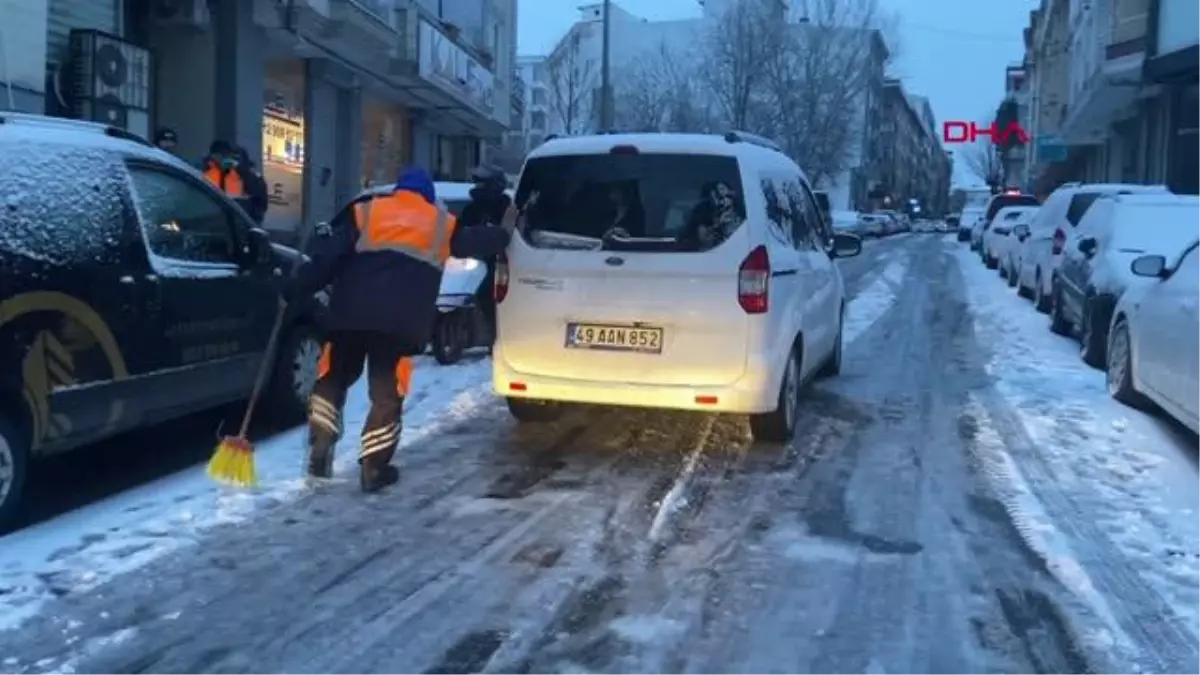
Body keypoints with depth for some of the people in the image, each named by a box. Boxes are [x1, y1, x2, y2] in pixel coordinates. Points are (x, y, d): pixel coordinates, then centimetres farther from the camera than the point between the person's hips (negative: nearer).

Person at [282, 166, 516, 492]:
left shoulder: (365, 211, 14)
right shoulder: (442, 223, 17)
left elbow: (327, 257, 6)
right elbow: (476, 242, 32)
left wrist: (294, 291, 8)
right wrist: (504, 231, 51)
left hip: (351, 315, 1)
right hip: (402, 324, -1)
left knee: (332, 380, 18)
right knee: (387, 395, 8)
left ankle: (319, 451, 11)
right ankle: (374, 468, 7)